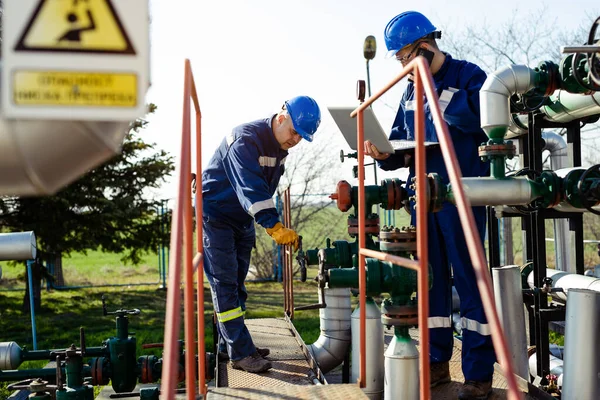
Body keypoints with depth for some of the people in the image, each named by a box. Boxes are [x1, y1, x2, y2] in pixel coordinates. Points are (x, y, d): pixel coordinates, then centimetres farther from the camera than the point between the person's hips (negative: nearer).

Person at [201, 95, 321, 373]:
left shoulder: (280, 147, 2)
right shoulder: (245, 139, -26)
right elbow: (251, 189, -38)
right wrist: (274, 226, -45)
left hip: (242, 221, 9)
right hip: (215, 216, -9)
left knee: (236, 284, 13)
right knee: (225, 284, -9)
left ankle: (236, 343, 21)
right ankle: (241, 353, -9)